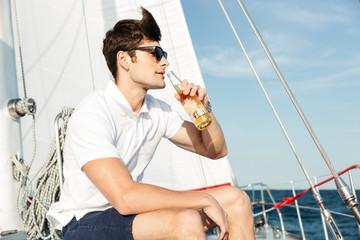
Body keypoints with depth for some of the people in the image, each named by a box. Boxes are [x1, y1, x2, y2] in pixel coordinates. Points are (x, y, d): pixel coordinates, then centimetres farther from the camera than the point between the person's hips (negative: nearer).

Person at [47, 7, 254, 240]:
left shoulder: (157, 111, 5)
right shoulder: (92, 114, -21)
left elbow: (216, 150, 13)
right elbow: (125, 197, -31)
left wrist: (204, 109, -7)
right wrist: (204, 199, -23)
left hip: (132, 212, 8)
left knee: (235, 199, -2)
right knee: (186, 220, -34)